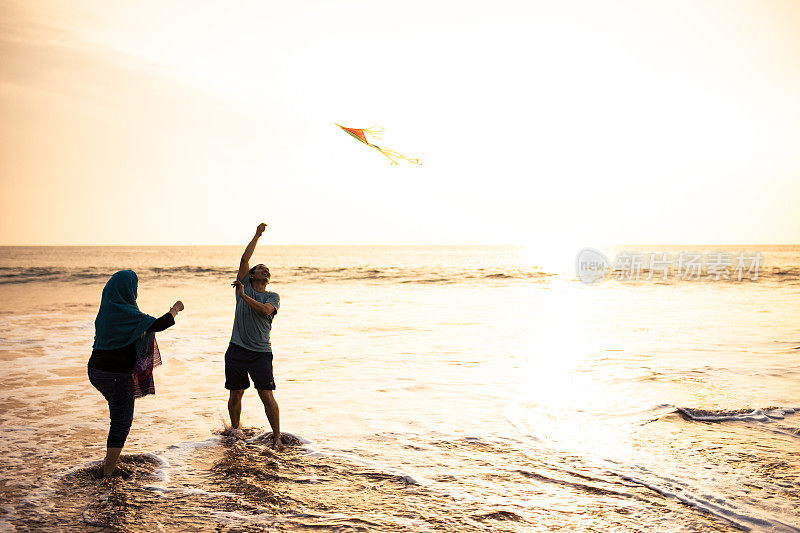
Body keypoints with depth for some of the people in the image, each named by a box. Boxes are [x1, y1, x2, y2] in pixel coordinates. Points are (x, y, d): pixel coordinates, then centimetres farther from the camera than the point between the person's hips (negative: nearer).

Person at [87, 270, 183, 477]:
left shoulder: (107, 309, 7)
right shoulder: (126, 313, -19)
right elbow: (158, 325, -24)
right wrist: (175, 309, -8)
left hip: (96, 369, 9)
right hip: (116, 374, -9)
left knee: (119, 415, 27)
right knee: (122, 423, 3)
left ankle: (109, 460, 36)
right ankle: (108, 472, 6)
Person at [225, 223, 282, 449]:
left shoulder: (273, 297, 7)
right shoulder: (244, 286, 11)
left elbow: (265, 311, -15)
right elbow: (244, 259, 2)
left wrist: (243, 296, -13)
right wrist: (257, 235, 5)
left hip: (261, 352, -1)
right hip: (237, 350, 2)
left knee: (266, 395, -7)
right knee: (235, 395, 9)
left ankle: (277, 437, 3)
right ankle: (235, 429, 31)